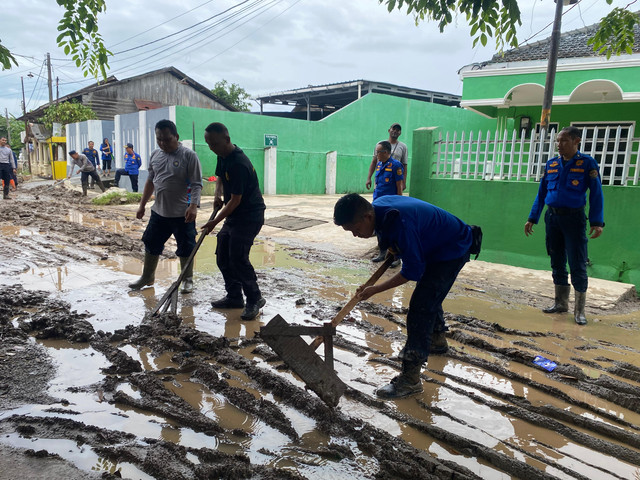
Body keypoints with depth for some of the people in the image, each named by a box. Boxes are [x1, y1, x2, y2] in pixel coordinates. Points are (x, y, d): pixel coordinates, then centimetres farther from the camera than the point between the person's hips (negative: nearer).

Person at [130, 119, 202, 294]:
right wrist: (142, 205, 15)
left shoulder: (188, 155, -11)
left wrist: (193, 206, -26)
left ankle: (187, 280, 23)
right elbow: (150, 181, 16)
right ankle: (147, 277, 34)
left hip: (182, 214, -6)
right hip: (159, 211, 6)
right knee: (151, 244, 16)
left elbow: (196, 184, -14)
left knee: (186, 248, 5)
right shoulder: (155, 155, 8)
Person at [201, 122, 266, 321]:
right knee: (223, 257, 11)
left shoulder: (238, 164, -24)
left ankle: (255, 299, 3)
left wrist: (215, 221, -18)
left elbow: (236, 200, -22)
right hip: (234, 215, 10)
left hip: (249, 217, -10)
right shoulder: (223, 157, 6)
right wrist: (218, 194, 4)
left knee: (238, 258, -13)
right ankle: (234, 297, 24)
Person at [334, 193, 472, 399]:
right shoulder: (377, 206, -10)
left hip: (452, 250, -10)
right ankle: (437, 340, 51)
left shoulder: (400, 222, -38)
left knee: (420, 306, -15)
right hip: (433, 246, 10)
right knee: (429, 297, 25)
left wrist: (375, 289, -24)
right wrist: (393, 249, 1)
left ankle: (410, 379, -11)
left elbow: (412, 271, -29)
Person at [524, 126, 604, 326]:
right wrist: (532, 218, 10)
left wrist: (597, 222, -13)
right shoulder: (551, 164, 8)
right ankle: (561, 303, 22)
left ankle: (579, 310, 7)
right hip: (552, 217, 5)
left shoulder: (587, 163, -3)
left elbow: (596, 194, -5)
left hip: (574, 218, -4)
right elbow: (541, 193, 13)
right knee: (557, 263, 11)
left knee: (577, 265, -3)